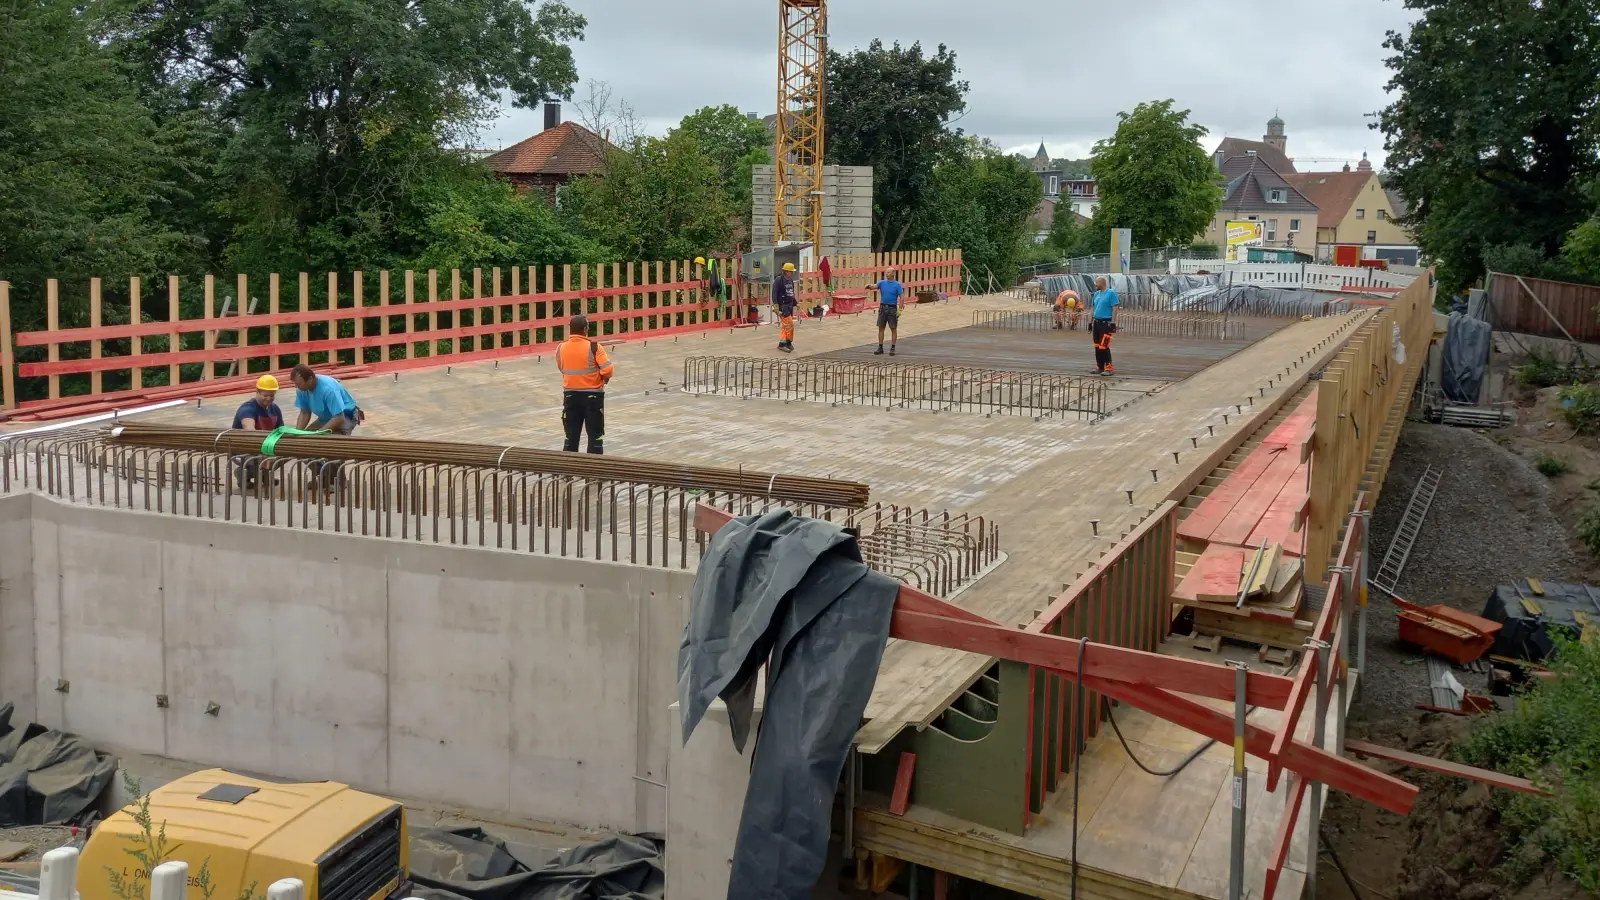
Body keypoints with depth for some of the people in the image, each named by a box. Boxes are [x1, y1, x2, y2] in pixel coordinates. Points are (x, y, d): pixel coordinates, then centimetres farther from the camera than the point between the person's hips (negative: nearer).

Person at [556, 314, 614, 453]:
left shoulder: (561, 348, -3)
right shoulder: (594, 347, -15)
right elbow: (608, 370, -18)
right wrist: (605, 379, 4)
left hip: (570, 395, 3)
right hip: (592, 395, -3)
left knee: (571, 436, 11)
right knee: (595, 435, 6)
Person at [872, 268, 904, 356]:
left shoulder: (897, 285, -4)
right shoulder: (882, 283, 6)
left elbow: (901, 297, -7)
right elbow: (875, 286, -10)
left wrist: (900, 310, -14)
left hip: (892, 309, -4)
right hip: (882, 308, 4)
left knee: (893, 329, 1)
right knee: (881, 328, 5)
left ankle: (892, 348, 8)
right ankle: (880, 348, 11)